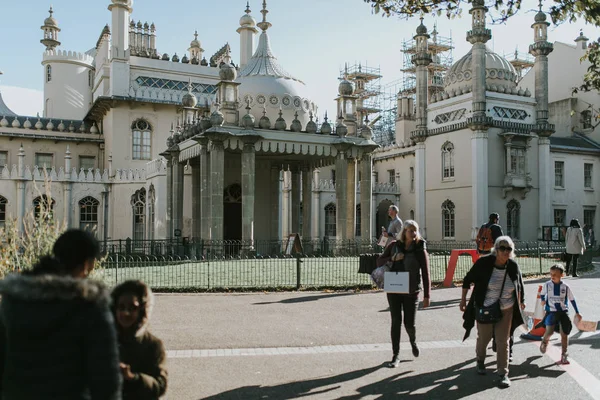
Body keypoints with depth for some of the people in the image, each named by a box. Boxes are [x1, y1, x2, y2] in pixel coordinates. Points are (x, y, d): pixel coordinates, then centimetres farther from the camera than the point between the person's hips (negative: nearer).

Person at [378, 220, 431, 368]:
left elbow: (426, 274, -7)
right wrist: (392, 259, -13)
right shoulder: (394, 246, 1)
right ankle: (396, 355, 12)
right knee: (396, 321, 1)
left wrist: (426, 296, -10)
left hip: (411, 292, -2)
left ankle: (413, 342, 38)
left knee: (409, 324, 3)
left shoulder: (420, 250, -6)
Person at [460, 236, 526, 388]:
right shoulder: (483, 263, -18)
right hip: (484, 309, -1)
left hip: (506, 310, 1)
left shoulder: (513, 266, -10)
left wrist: (521, 301, 18)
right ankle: (480, 361, 43)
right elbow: (468, 280, -6)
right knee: (483, 338, 14)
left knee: (503, 341, 3)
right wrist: (463, 299, -3)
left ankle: (503, 373, 14)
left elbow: (520, 285, 9)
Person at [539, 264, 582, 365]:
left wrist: (577, 312, 10)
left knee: (564, 334, 1)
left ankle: (564, 355, 14)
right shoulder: (547, 285, -6)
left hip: (563, 312, 1)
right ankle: (544, 342, 25)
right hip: (551, 312, -1)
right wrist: (543, 300, -7)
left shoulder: (565, 287, -5)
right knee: (549, 332, -10)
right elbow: (542, 294, 14)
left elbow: (572, 299, 7)